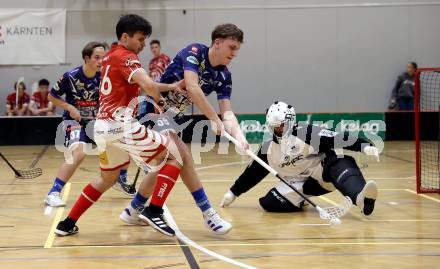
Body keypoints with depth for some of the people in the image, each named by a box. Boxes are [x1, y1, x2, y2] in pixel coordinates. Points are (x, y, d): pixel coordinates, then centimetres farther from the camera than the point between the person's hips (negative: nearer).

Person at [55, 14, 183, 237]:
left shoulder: (110, 56, 18)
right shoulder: (126, 57, -8)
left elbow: (137, 85, 21)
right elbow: (148, 86, -25)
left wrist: (170, 86, 12)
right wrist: (161, 100, -5)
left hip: (103, 127, 9)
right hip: (121, 127, -9)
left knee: (107, 179, 27)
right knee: (174, 156, -1)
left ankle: (68, 223, 26)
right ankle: (153, 211, -10)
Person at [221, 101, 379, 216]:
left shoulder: (305, 133, -13)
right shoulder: (268, 149, 2)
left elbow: (337, 139, -21)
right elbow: (252, 172, 13)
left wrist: (365, 146, -33)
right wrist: (233, 193, 15)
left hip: (321, 172, -4)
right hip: (297, 184, 4)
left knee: (341, 165, -37)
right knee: (269, 202, -21)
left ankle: (361, 197, -64)